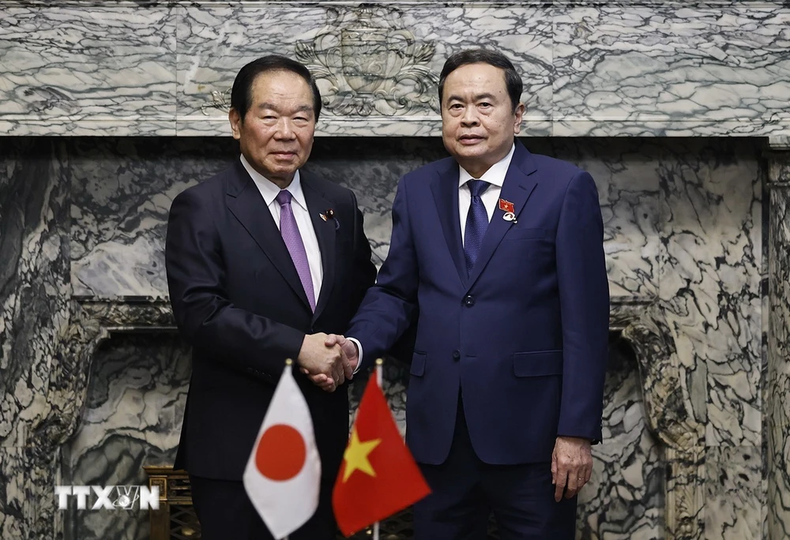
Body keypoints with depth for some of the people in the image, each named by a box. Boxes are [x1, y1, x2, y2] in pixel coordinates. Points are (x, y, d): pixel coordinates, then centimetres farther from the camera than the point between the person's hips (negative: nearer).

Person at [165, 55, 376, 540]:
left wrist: (346, 351, -6)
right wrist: (298, 349, -21)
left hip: (325, 439, 5)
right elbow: (200, 311, -17)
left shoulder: (339, 205, 8)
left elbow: (365, 294, 15)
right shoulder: (201, 208, -7)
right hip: (236, 443, -5)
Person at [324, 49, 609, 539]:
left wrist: (577, 431, -11)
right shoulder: (417, 190, 8)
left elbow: (585, 317, -7)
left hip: (529, 429, -3)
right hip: (437, 429, 4)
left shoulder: (566, 188, -4)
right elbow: (396, 291, 12)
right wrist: (357, 344, -9)